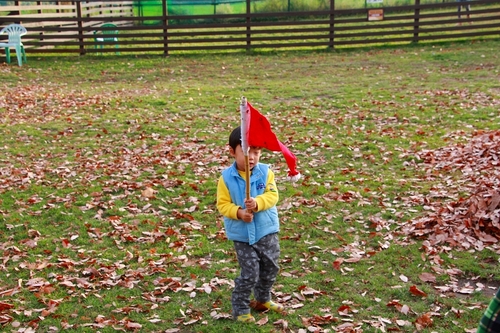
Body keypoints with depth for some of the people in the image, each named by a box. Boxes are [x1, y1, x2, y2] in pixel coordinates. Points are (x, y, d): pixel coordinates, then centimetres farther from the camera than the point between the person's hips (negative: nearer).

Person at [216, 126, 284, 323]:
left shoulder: (266, 172, -6)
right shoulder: (226, 178, -10)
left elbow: (273, 195, -12)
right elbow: (223, 204, -8)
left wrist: (257, 203, -30)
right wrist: (239, 212, -25)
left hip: (266, 231, 3)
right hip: (242, 235, -3)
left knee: (271, 268, 17)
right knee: (249, 274, -1)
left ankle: (263, 300, 40)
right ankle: (240, 308, 18)